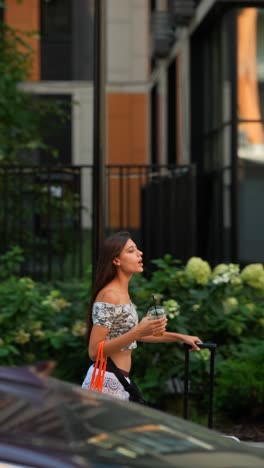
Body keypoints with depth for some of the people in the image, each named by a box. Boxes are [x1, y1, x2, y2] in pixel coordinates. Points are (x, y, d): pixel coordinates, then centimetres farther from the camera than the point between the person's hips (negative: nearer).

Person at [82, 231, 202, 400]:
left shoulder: (122, 292, 12)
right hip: (107, 381, -9)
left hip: (117, 382, 9)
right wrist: (138, 332, -25)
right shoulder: (109, 295, -16)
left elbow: (130, 332, 26)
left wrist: (179, 337, 25)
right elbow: (94, 351, -20)